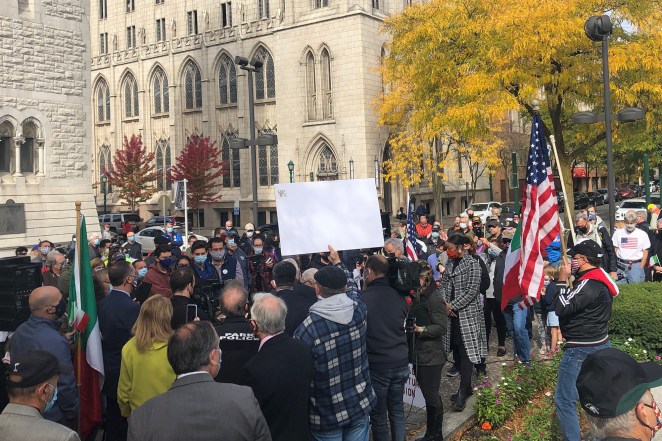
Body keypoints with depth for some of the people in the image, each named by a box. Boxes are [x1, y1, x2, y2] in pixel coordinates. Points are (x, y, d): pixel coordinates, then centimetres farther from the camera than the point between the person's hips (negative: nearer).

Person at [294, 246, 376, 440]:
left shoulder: (308, 329, -25)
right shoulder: (358, 310, -10)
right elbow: (351, 285, 13)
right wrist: (337, 263, 27)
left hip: (327, 414, -4)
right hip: (360, 405, 4)